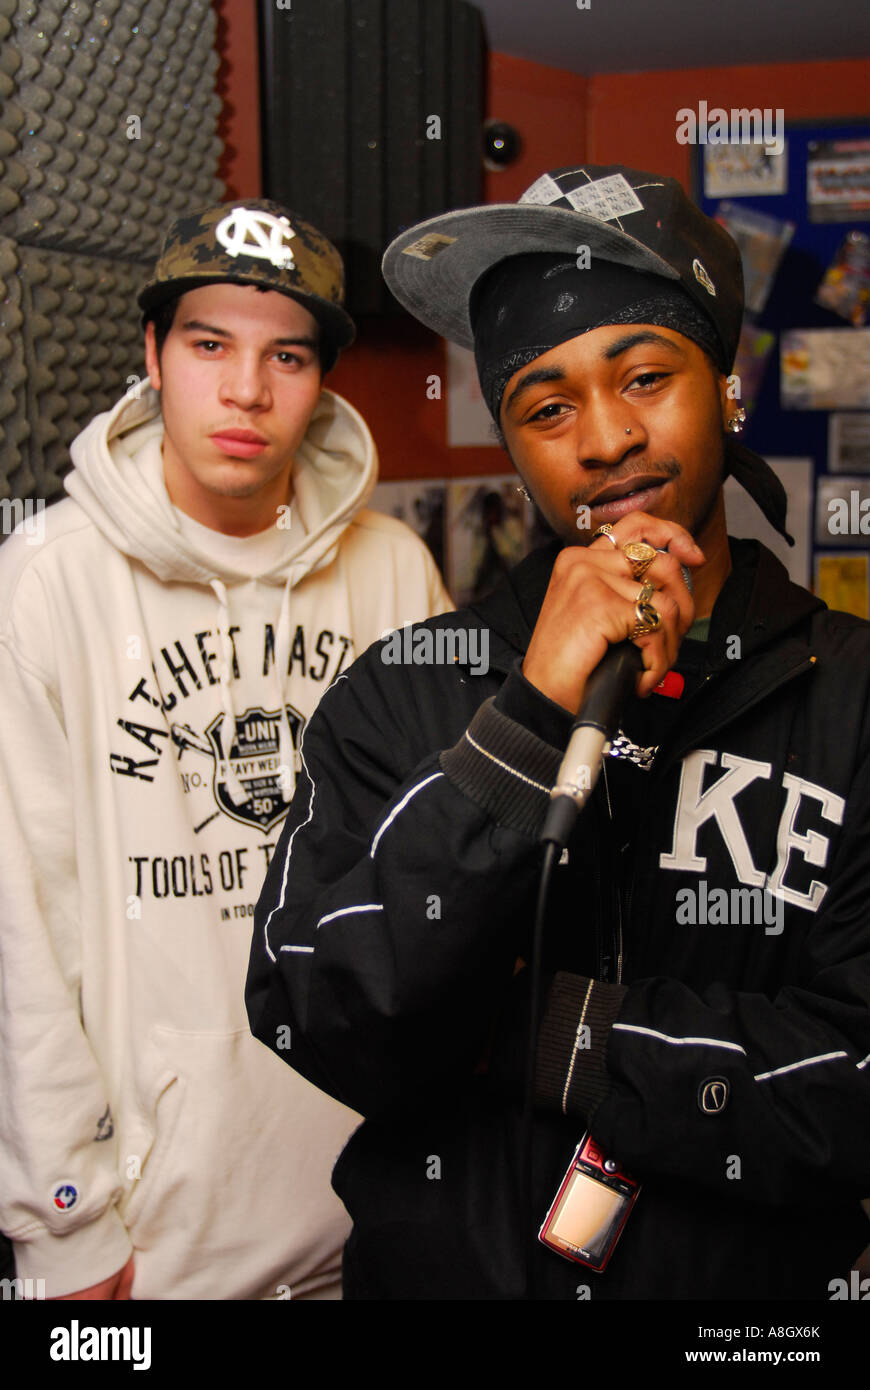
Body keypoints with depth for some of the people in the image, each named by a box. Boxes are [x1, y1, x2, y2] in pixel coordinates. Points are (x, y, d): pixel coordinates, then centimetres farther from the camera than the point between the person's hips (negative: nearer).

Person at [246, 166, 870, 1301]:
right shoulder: (403, 693, -10)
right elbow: (316, 1027, -19)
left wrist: (524, 1027, -17)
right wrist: (534, 715, -27)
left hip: (753, 1283, 0)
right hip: (436, 1268, 1)